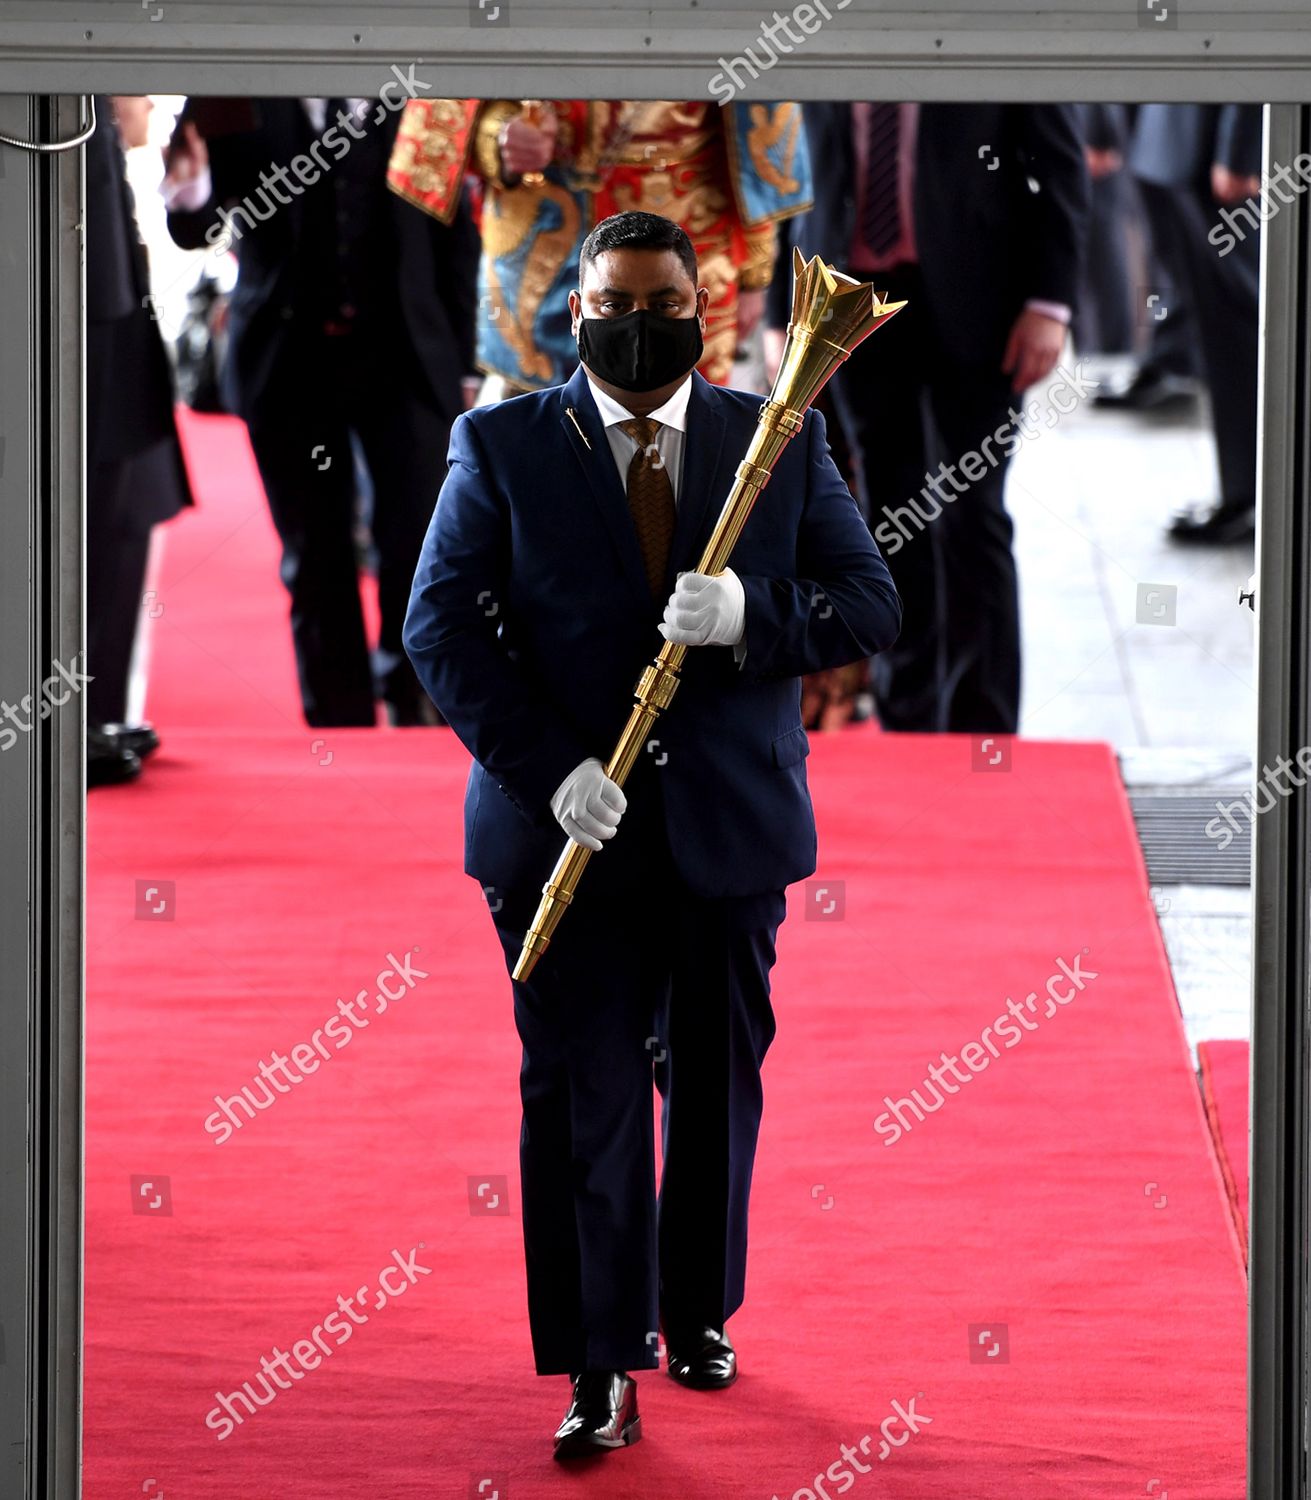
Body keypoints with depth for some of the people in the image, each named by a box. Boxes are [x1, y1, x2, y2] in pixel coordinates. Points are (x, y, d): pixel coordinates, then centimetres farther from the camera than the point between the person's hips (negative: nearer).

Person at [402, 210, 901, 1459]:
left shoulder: (782, 442, 5)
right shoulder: (502, 446, 1)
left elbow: (870, 605, 1)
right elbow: (442, 624, -5)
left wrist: (752, 614, -20)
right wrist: (549, 767, -17)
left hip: (731, 826, 2)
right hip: (565, 826, -2)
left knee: (717, 1085, 13)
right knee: (582, 1095, -4)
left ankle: (698, 1312, 32)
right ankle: (601, 1371, 0)